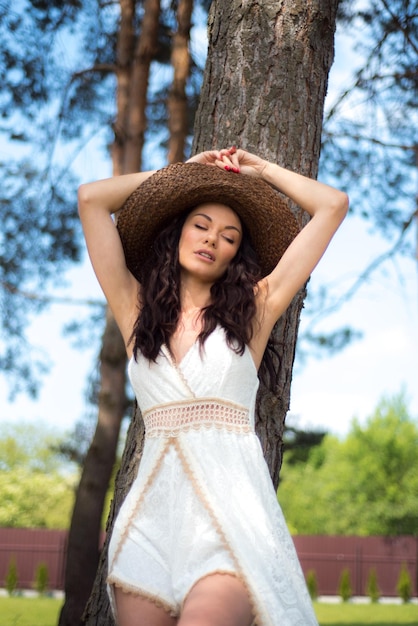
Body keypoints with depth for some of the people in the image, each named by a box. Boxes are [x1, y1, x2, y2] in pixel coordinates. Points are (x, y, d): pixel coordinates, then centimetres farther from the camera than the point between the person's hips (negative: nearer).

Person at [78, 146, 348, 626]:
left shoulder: (254, 309, 12)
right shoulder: (137, 309, 17)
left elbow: (333, 206, 13)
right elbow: (91, 198, 16)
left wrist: (261, 170, 27)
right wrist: (185, 170, 25)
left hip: (229, 504, -2)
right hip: (152, 510, 2)